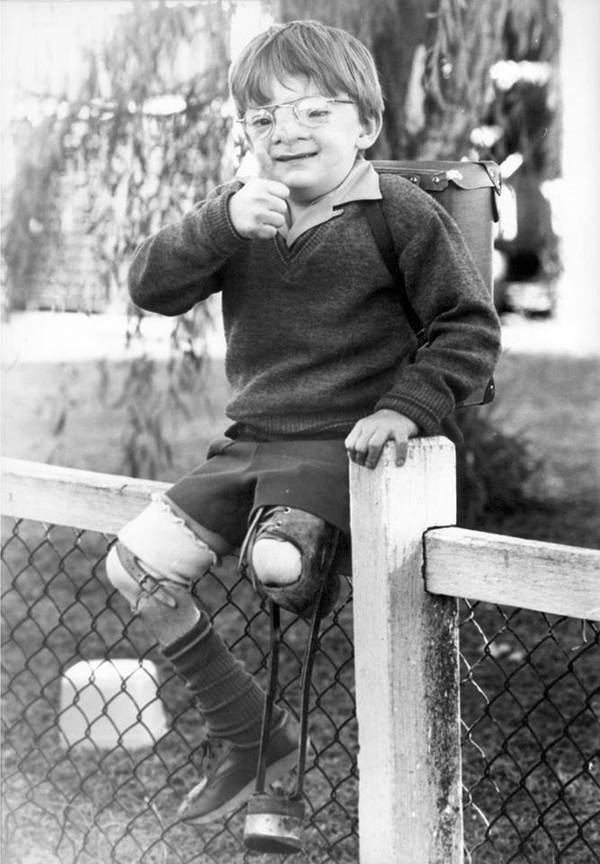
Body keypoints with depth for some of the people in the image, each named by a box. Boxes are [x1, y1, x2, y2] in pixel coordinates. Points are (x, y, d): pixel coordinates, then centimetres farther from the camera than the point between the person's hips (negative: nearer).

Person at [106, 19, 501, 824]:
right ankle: (246, 730, 10)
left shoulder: (404, 215, -6)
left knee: (277, 561, -34)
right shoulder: (243, 216, 9)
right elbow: (151, 286, -3)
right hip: (251, 441, 6)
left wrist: (405, 408, -17)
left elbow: (470, 330, -4)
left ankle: (319, 550, 6)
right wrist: (222, 222, -18)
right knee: (136, 563, -3)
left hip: (340, 445, -6)